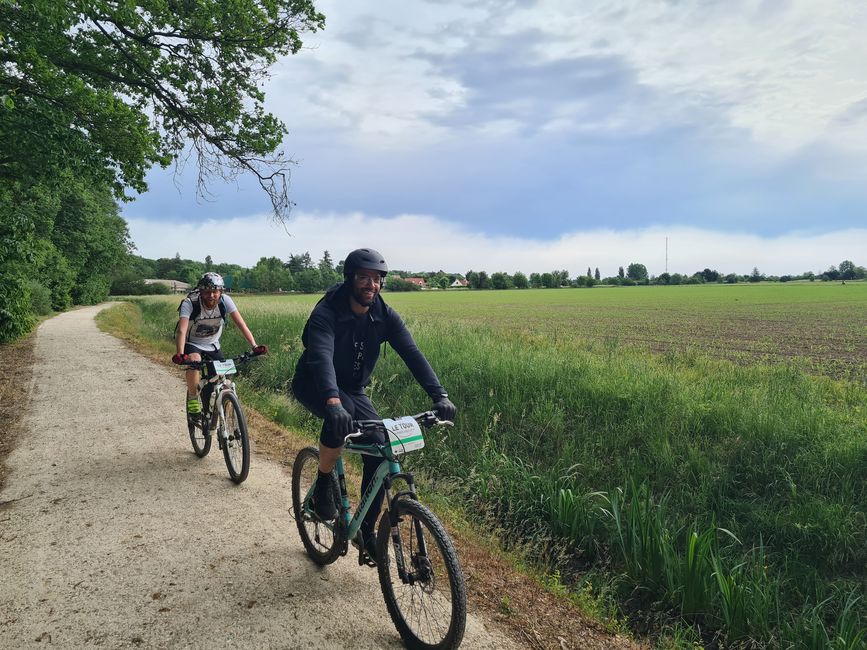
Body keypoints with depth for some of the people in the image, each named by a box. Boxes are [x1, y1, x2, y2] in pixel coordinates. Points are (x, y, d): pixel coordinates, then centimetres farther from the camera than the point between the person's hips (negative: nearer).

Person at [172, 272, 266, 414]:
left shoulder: (225, 301, -20)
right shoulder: (190, 303, -27)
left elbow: (241, 325, -25)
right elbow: (182, 330, -38)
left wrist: (254, 346, -37)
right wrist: (180, 354, -54)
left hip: (212, 346, 3)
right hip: (191, 344, -3)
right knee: (194, 360, -34)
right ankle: (192, 398, -14)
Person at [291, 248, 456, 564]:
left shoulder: (385, 315, -12)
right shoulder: (326, 312, -27)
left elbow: (412, 353, -22)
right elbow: (321, 357, -44)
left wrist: (439, 395, -36)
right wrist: (333, 402, -62)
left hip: (353, 390, 5)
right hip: (313, 385, -5)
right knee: (341, 415, -38)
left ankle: (366, 531, 6)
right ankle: (322, 486, -12)